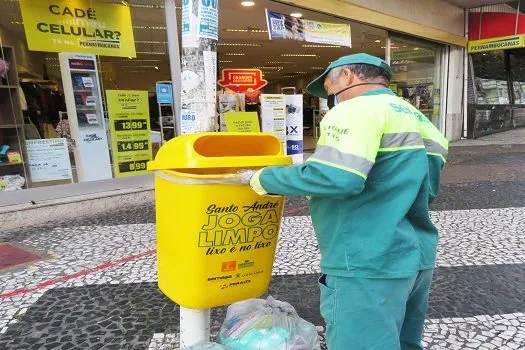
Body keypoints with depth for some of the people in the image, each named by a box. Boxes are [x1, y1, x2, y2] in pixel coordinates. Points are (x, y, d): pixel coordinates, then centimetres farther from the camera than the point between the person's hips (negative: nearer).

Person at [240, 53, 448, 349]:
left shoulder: (357, 110, -14)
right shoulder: (417, 119, 16)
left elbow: (335, 178, -28)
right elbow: (426, 189, 18)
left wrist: (262, 179, -15)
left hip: (369, 265, -10)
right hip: (418, 257, 10)